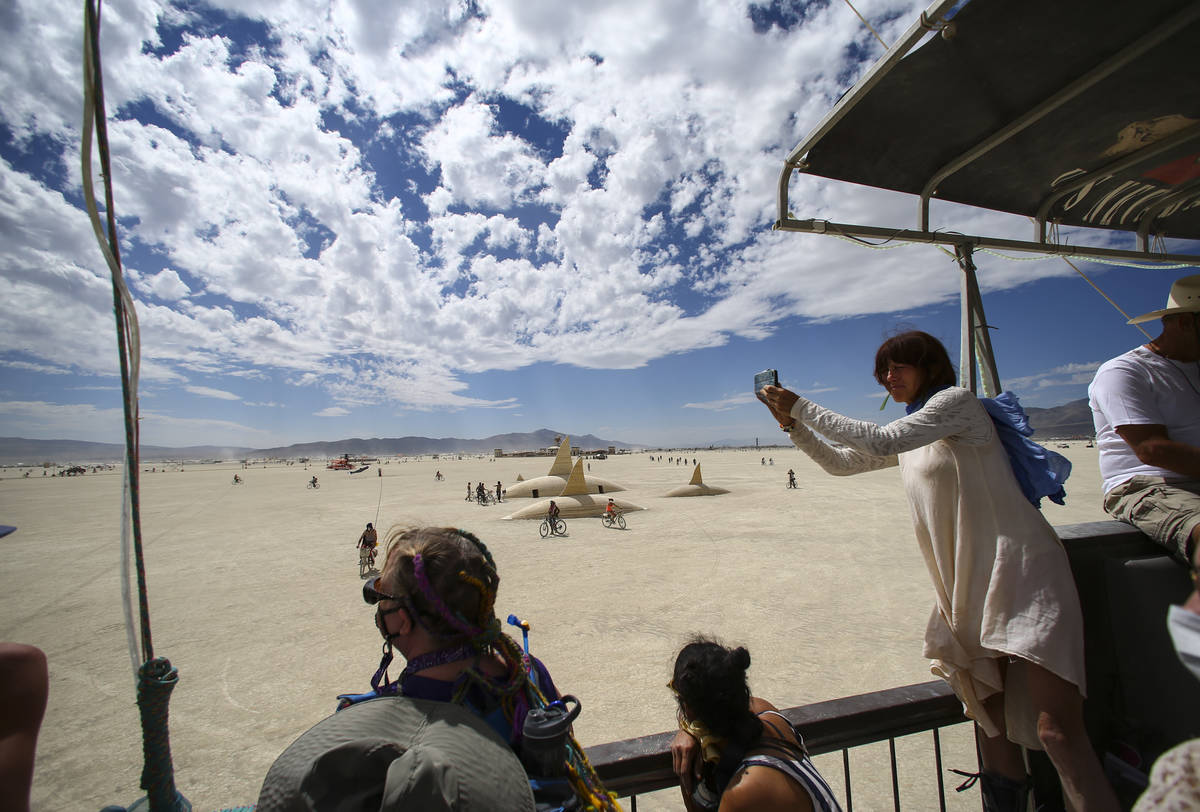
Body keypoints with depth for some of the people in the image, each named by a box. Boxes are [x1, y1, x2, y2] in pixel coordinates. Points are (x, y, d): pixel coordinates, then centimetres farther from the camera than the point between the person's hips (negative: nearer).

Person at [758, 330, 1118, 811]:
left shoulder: (956, 400, -6)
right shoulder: (910, 435, 18)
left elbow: (882, 441, -20)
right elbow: (841, 463, 17)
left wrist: (803, 407, -17)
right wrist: (792, 424, 4)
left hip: (1019, 568, -8)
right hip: (968, 583, 8)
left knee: (1058, 732, -12)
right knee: (989, 720, 11)